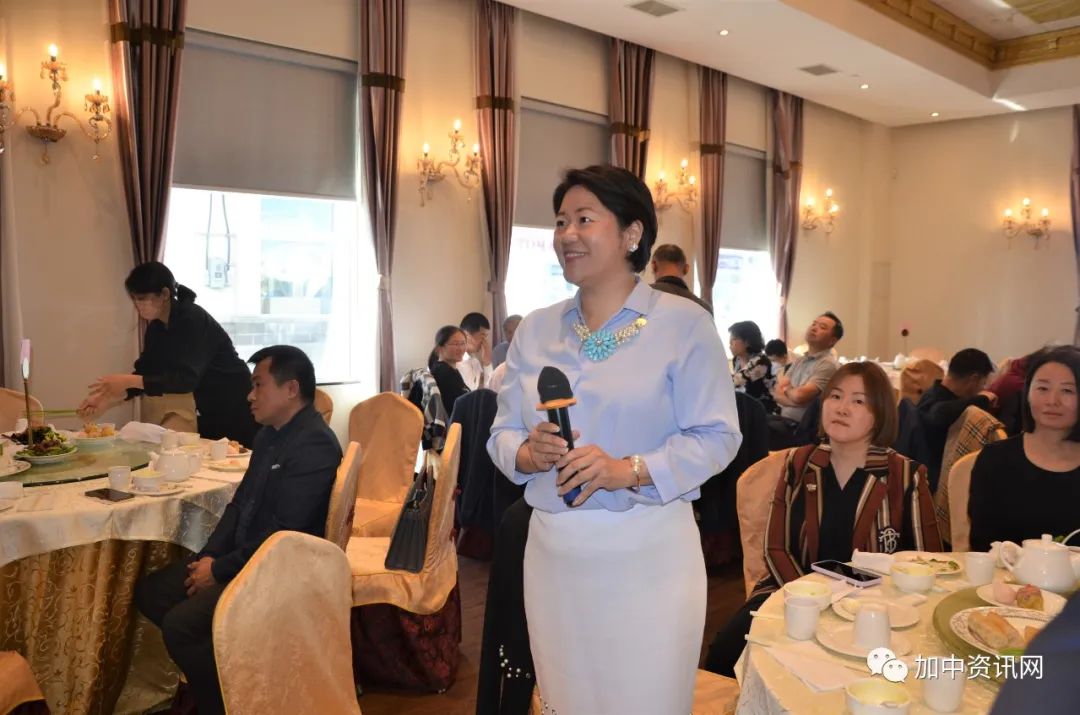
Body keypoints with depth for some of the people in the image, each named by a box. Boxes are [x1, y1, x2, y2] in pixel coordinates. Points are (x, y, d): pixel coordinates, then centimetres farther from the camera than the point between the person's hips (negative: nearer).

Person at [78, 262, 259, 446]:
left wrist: (128, 380, -34)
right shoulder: (156, 327, 0)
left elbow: (186, 379, -32)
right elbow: (146, 371, 1)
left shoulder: (194, 319, -24)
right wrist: (107, 400, -12)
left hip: (235, 407, -7)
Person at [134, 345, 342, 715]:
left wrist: (220, 570, -15)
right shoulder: (270, 433, 9)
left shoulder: (314, 445, -22)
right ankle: (217, 662, 15)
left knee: (180, 625, -21)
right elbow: (240, 502, 15)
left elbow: (282, 534, -24)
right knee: (149, 592, 5)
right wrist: (209, 555, 1)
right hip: (242, 557, 10)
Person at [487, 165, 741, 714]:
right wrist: (527, 454, -14)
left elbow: (717, 436, -10)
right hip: (552, 549, 4)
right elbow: (501, 433, 9)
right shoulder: (535, 329, 8)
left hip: (648, 551, -4)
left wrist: (629, 470, -23)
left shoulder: (683, 323, -6)